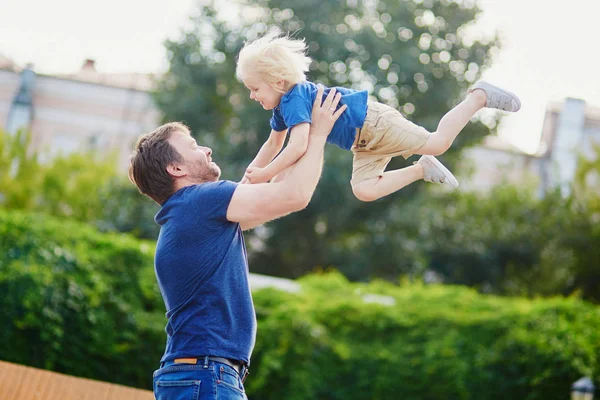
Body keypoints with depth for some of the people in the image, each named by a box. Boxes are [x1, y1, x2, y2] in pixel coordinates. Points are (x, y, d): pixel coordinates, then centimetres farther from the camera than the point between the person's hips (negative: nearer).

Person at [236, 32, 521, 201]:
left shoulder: (294, 101, -25)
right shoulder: (282, 107, 6)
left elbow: (299, 146, -40)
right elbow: (274, 144, 22)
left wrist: (265, 174, -33)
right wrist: (250, 175, 13)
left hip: (373, 121, -10)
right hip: (363, 142, 10)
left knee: (438, 143, -10)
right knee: (363, 191, 2)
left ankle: (480, 97, 8)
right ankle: (423, 170, 14)